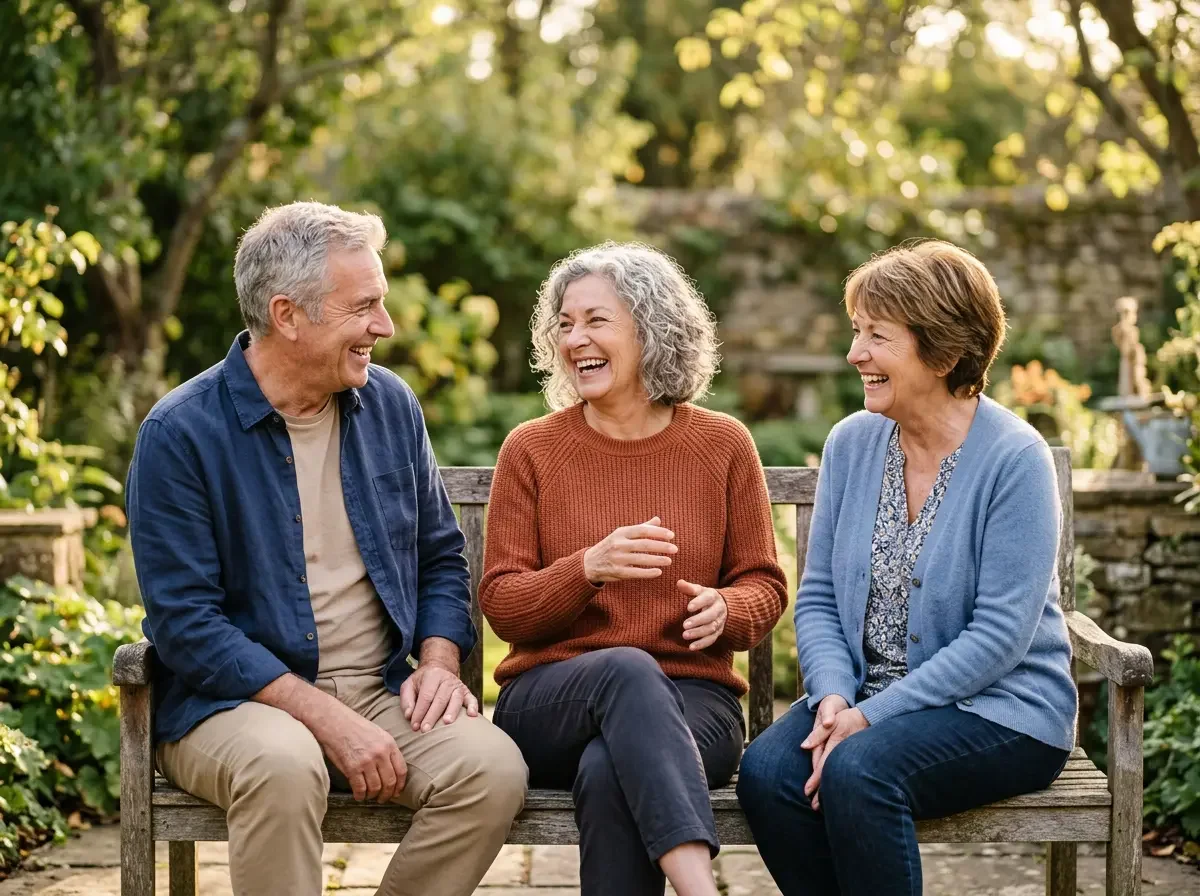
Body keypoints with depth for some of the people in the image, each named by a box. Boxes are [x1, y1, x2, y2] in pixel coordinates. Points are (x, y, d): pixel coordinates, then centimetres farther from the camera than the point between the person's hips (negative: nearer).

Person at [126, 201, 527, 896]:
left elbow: (442, 555, 18)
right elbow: (184, 620, -13)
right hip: (233, 701, -4)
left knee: (493, 765, -24)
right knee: (284, 763, -38)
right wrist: (322, 714, -20)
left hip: (382, 693, 5)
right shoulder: (181, 433, -8)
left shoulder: (391, 405, 9)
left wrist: (440, 660, -2)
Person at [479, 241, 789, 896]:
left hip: (691, 699, 0)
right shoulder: (532, 449, 5)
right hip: (550, 703, 0)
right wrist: (590, 567, -16)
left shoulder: (723, 444, 7)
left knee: (609, 772, -36)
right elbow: (500, 607, 3)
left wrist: (725, 608, -13)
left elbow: (765, 585, 12)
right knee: (627, 669, -37)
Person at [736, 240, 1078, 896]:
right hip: (866, 697, 5)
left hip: (1000, 709, -5)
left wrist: (871, 716, -20)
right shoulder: (852, 442, 5)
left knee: (860, 769, -32)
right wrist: (833, 696, -13)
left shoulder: (1014, 459, -12)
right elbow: (818, 597, 6)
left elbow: (1000, 635, -17)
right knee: (765, 771, -23)